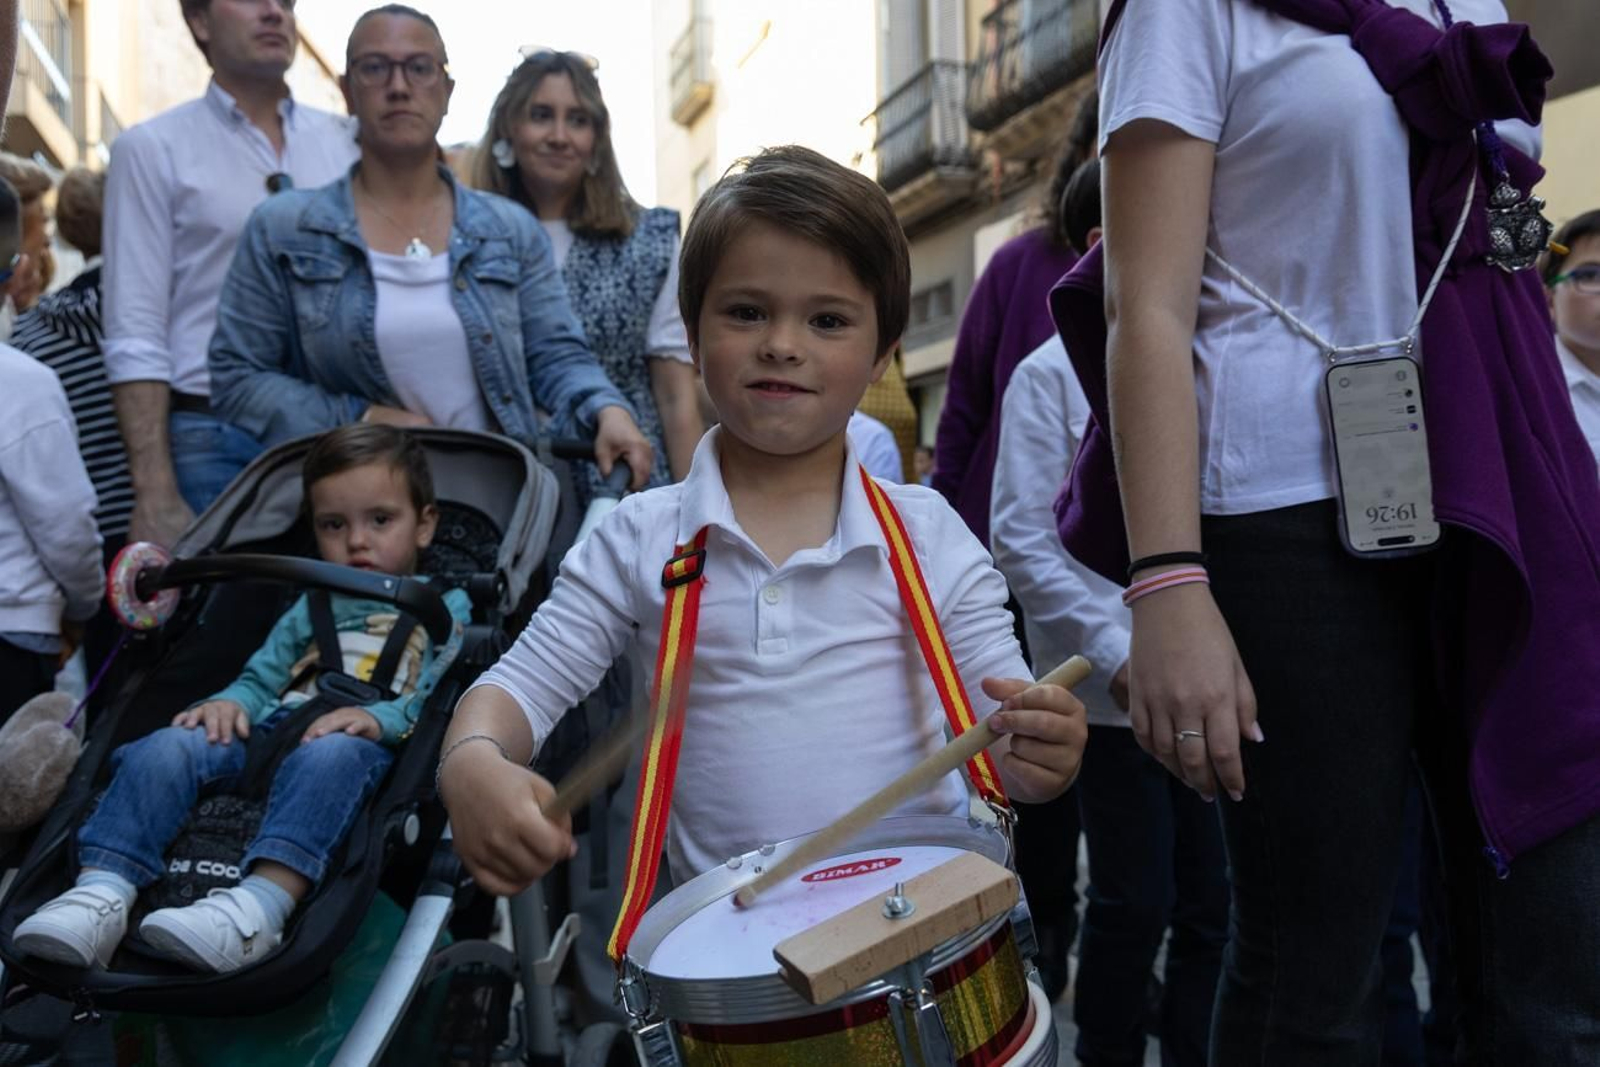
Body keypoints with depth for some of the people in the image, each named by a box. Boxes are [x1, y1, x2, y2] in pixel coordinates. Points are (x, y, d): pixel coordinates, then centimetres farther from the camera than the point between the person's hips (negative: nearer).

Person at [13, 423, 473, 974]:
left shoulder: (447, 608, 17)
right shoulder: (312, 606, 34)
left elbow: (441, 697, -1)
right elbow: (260, 676, 26)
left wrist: (380, 718, -21)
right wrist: (230, 702, 1)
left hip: (360, 741, -5)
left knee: (330, 754, -40)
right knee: (167, 747, -21)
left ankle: (261, 904, -57)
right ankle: (103, 892, -34)